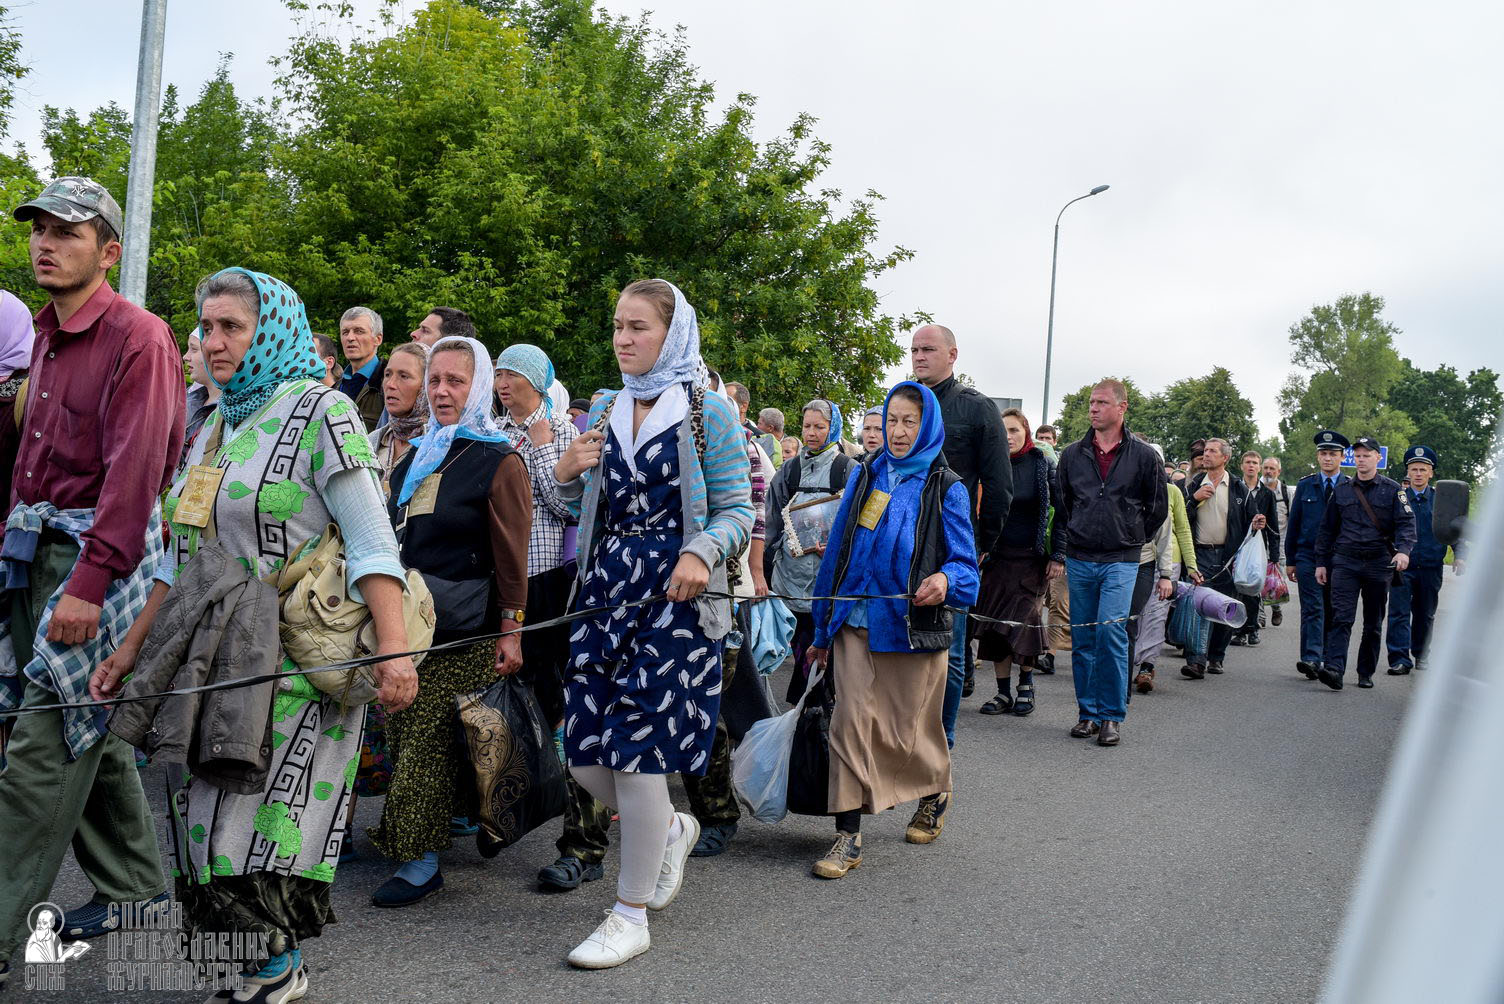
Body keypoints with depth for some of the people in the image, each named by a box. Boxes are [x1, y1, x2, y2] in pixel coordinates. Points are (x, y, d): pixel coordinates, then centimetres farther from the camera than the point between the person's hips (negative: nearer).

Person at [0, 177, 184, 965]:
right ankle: (133, 888, 29)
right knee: (88, 735, 15)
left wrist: (88, 582, -24)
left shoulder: (136, 338, -11)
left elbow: (134, 472, -19)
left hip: (102, 553, -9)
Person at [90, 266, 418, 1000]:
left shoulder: (319, 411, -6)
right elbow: (181, 558, 22)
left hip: (294, 661, -7)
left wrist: (394, 648, -24)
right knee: (204, 811, 6)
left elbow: (371, 541, -15)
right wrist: (132, 646, 20)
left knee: (263, 814, -7)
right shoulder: (215, 428, 17)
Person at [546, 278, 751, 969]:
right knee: (584, 752, 3)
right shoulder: (604, 409, 13)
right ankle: (670, 828, 33)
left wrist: (702, 552, -23)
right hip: (604, 588, 6)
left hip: (675, 593, -5)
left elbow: (737, 510, -4)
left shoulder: (709, 411, -2)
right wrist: (566, 475, -2)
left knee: (634, 748, -7)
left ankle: (631, 917, 10)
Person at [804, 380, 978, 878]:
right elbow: (838, 551, 12)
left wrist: (945, 580, -30)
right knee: (851, 720, -7)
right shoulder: (864, 476, 9)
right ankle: (848, 836, -1)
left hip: (913, 627, -2)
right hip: (856, 622, 3)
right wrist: (822, 631, 12)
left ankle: (935, 792, 40)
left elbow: (965, 562, -4)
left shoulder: (946, 488, -1)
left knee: (911, 729, 8)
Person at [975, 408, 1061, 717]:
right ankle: (1003, 692, 9)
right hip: (997, 556, 3)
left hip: (1031, 557, -2)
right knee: (994, 623, -1)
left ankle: (1026, 683, 14)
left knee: (1022, 621, -7)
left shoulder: (1043, 466, -1)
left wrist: (1057, 555, -5)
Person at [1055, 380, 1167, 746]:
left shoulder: (1143, 455, 1)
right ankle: (1089, 712, 17)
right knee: (1082, 639, 6)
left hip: (1120, 561, -3)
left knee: (1111, 631, -15)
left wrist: (1134, 538, 8)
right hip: (1079, 560, 3)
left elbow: (1158, 506, 9)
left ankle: (1112, 716, -5)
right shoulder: (1072, 454, 8)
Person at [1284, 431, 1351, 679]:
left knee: (1332, 612, 8)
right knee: (1312, 609, -8)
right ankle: (1311, 659, -16)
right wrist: (1290, 559, 6)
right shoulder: (1305, 486, 8)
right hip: (1308, 556, 0)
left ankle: (1327, 657, 19)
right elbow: (1293, 524, 10)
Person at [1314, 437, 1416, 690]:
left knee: (1373, 624, 8)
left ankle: (1366, 673, 18)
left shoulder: (1392, 489, 4)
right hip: (1345, 561, 0)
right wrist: (1321, 562, 11)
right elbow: (1327, 529, 15)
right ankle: (1334, 669, -24)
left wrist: (1403, 550, -24)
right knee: (1341, 617, -14)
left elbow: (1406, 522, -6)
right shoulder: (1341, 491, 10)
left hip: (1379, 563, 0)